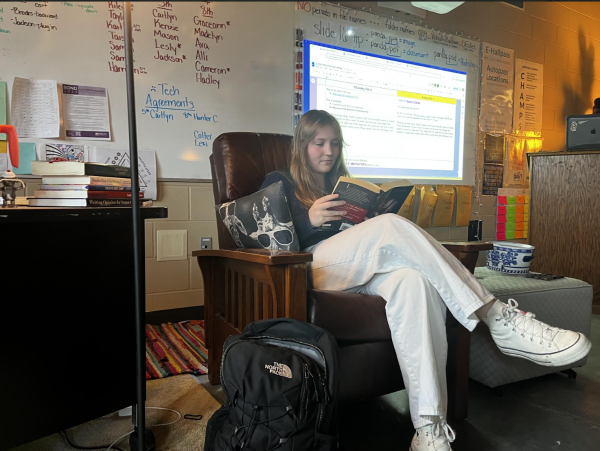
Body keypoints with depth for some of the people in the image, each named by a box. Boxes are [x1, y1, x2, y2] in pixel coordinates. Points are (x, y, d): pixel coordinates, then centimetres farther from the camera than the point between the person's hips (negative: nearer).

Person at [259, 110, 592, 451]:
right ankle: (497, 316, -31)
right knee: (392, 225, -32)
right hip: (313, 265, -4)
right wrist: (310, 219, -14)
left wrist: (368, 218, 1)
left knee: (413, 281, -33)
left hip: (362, 271, 4)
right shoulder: (279, 183, 17)